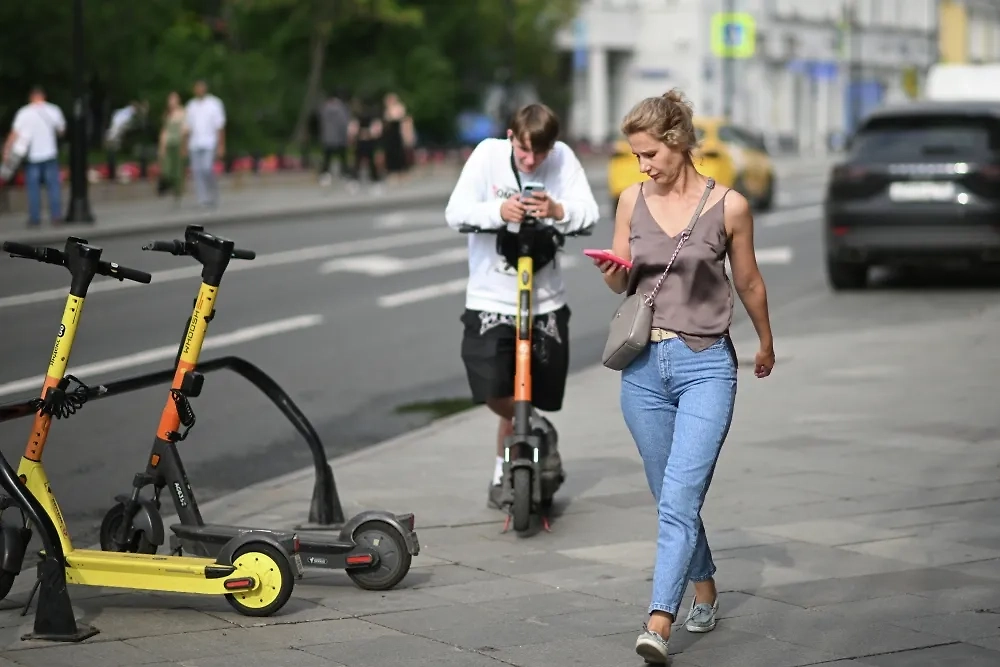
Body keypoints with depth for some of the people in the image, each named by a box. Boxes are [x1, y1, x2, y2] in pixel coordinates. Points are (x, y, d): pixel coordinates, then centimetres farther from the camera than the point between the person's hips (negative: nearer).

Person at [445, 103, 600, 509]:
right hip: (491, 297, -1)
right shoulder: (488, 154, -8)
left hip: (546, 300, 1)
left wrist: (558, 210, -34)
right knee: (494, 391, -15)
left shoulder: (563, 158, -5)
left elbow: (589, 213, -13)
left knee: (538, 396, 8)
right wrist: (499, 211, -33)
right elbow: (456, 213, -14)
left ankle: (505, 470, 29)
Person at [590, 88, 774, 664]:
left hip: (706, 365, -4)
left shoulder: (728, 206, -4)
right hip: (645, 366, 4)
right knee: (672, 497, 15)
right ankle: (705, 589, 37)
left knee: (679, 499, -16)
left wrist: (766, 344, 23)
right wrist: (614, 272, -9)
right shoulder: (633, 200, 6)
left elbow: (749, 283, 10)